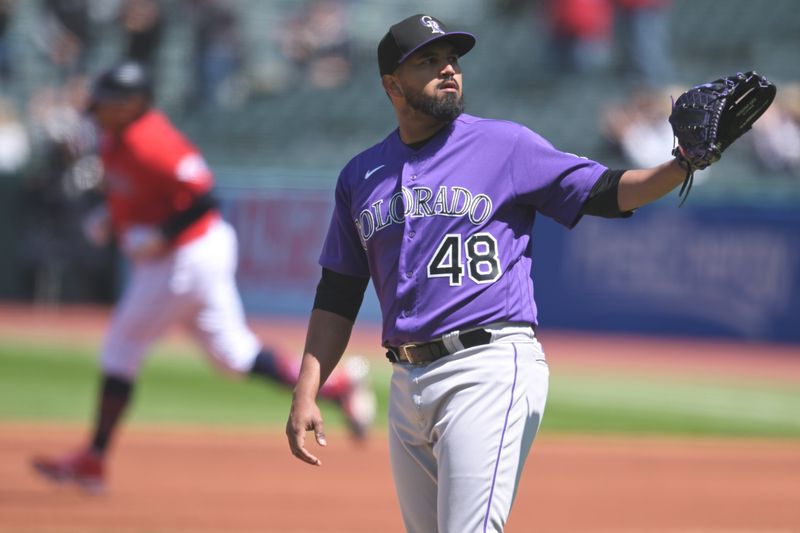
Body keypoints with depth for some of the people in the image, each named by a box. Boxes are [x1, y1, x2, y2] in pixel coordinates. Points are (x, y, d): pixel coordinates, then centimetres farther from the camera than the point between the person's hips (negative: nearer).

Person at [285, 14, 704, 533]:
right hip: (407, 383, 5)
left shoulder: (506, 145, 2)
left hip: (490, 369, -5)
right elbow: (338, 296, 17)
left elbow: (604, 192, -4)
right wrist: (305, 394, 9)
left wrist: (683, 164, -22)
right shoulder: (361, 177, 14)